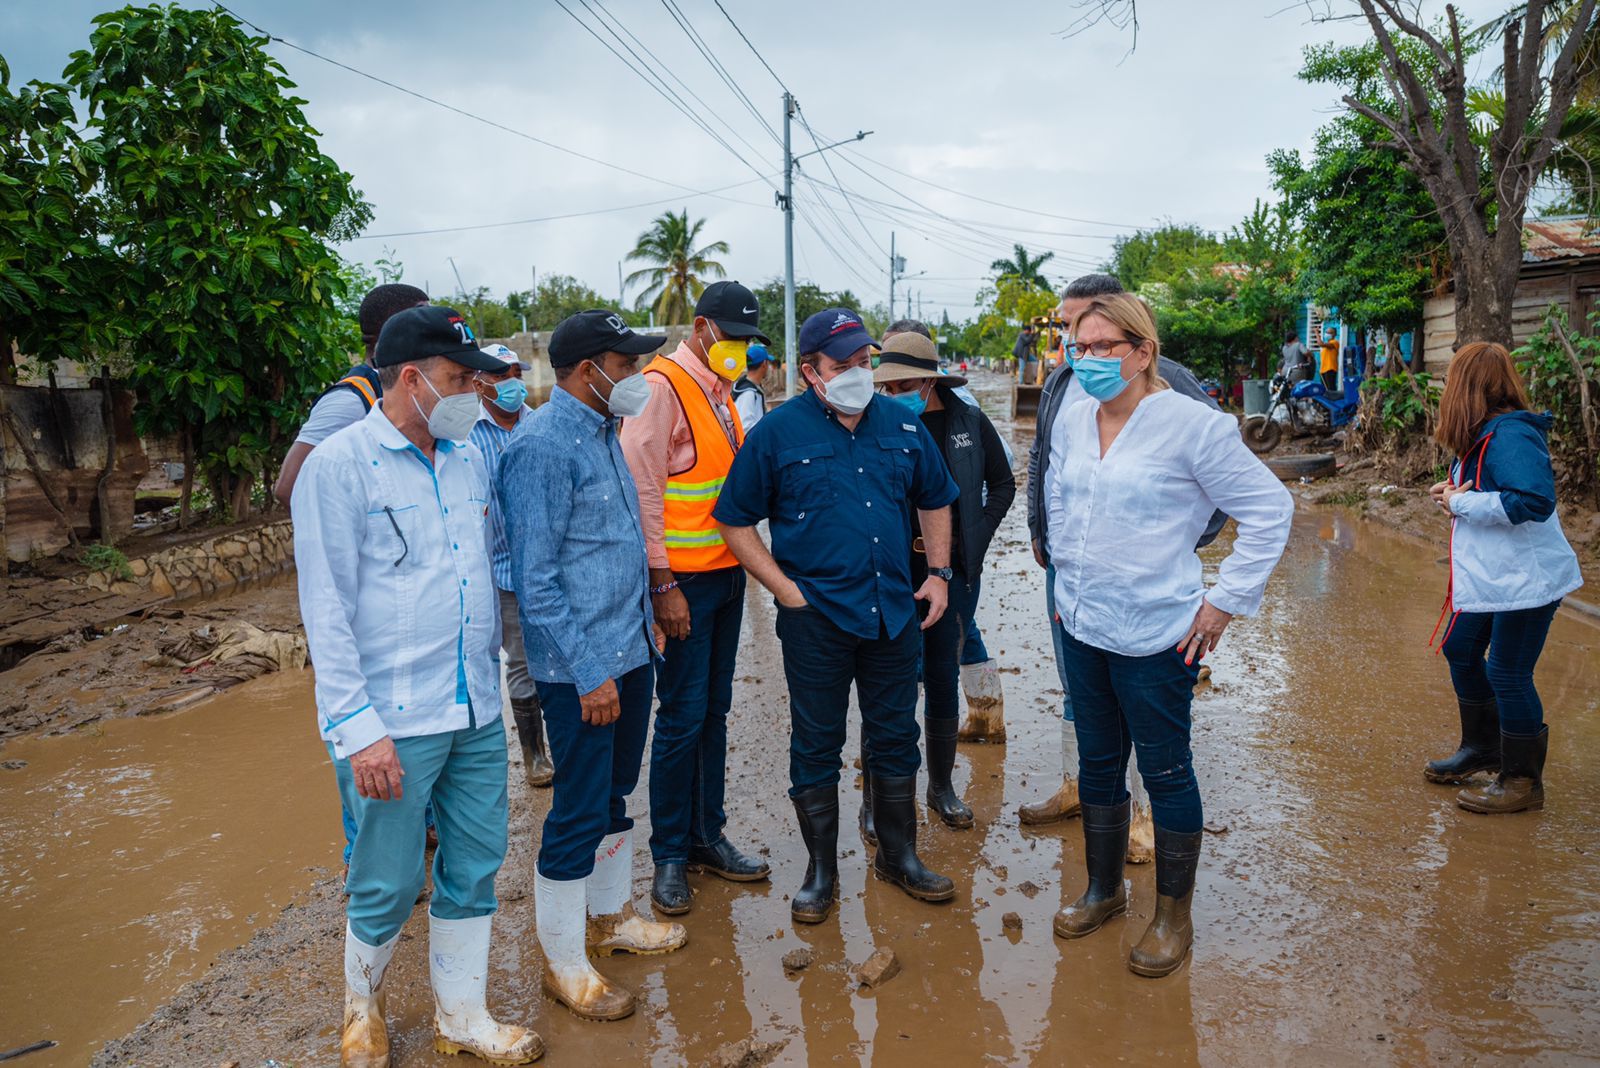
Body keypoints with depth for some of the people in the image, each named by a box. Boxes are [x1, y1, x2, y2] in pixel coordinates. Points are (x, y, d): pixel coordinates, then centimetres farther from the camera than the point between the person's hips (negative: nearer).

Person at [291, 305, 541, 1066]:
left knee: (475, 867, 14)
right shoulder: (340, 466, -9)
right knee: (387, 887, 8)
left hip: (478, 712, 6)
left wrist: (493, 674, 13)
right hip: (394, 722, -5)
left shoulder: (469, 460, 7)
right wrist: (359, 728, -14)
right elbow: (326, 611, -11)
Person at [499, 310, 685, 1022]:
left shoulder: (604, 433, 11)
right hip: (582, 666, -9)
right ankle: (564, 964, 20)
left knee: (614, 795, 21)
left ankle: (611, 917, 39)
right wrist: (589, 672, -20)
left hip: (631, 650, 9)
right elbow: (535, 578, -20)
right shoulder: (542, 445, -18)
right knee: (579, 812, 2)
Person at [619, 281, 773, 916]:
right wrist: (662, 583, -18)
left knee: (714, 712, 14)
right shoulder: (662, 387, -11)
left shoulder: (720, 389, 15)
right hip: (683, 579, -8)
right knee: (682, 717, -1)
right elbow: (642, 489, -16)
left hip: (727, 573, 8)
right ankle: (669, 857, 14)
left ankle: (707, 838, 27)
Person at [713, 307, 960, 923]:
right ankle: (821, 870, 24)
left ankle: (899, 855, 33)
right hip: (815, 619, -3)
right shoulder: (779, 432, -6)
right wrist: (786, 589, -9)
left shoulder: (903, 425, 6)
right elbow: (735, 521, -3)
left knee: (896, 738, 15)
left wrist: (938, 574, 9)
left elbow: (935, 501, 19)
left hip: (895, 613, 4)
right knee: (816, 746, 7)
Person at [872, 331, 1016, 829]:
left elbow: (1003, 482, 12)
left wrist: (979, 535, 1)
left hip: (954, 570, 2)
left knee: (944, 680, 13)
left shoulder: (969, 421, 1)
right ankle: (876, 796, 15)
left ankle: (941, 786, 29)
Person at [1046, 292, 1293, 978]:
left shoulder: (1191, 425, -14)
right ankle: (1103, 890, 37)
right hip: (1082, 628, 6)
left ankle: (1173, 917, 25)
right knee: (1097, 762, 18)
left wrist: (1224, 601, -11)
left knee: (1165, 772, 7)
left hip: (1154, 637, -6)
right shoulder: (1073, 422, 5)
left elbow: (1269, 510, -9)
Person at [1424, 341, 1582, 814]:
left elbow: (1533, 501, -33)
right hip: (1488, 576, 10)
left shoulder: (1510, 436, -23)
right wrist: (1453, 491, -1)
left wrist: (1462, 502, -24)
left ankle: (1523, 781, 14)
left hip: (1525, 578, -10)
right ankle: (1482, 748, 38)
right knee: (1461, 649, 20)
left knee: (1508, 673, -2)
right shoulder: (1484, 435, 7)